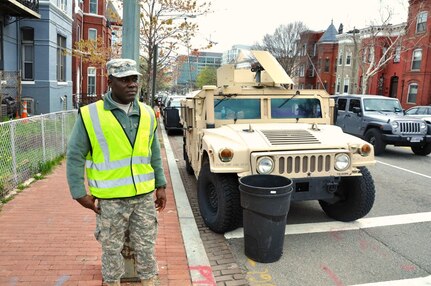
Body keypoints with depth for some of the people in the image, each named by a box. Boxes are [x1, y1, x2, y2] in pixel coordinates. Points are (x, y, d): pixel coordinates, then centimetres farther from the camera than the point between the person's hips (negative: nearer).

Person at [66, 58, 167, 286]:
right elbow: (74, 156, -4)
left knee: (146, 247, 16)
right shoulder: (90, 114, -10)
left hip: (144, 195, 3)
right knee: (111, 249, 15)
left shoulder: (147, 113, 3)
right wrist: (79, 192, -7)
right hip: (110, 199, -3)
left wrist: (160, 185, 8)